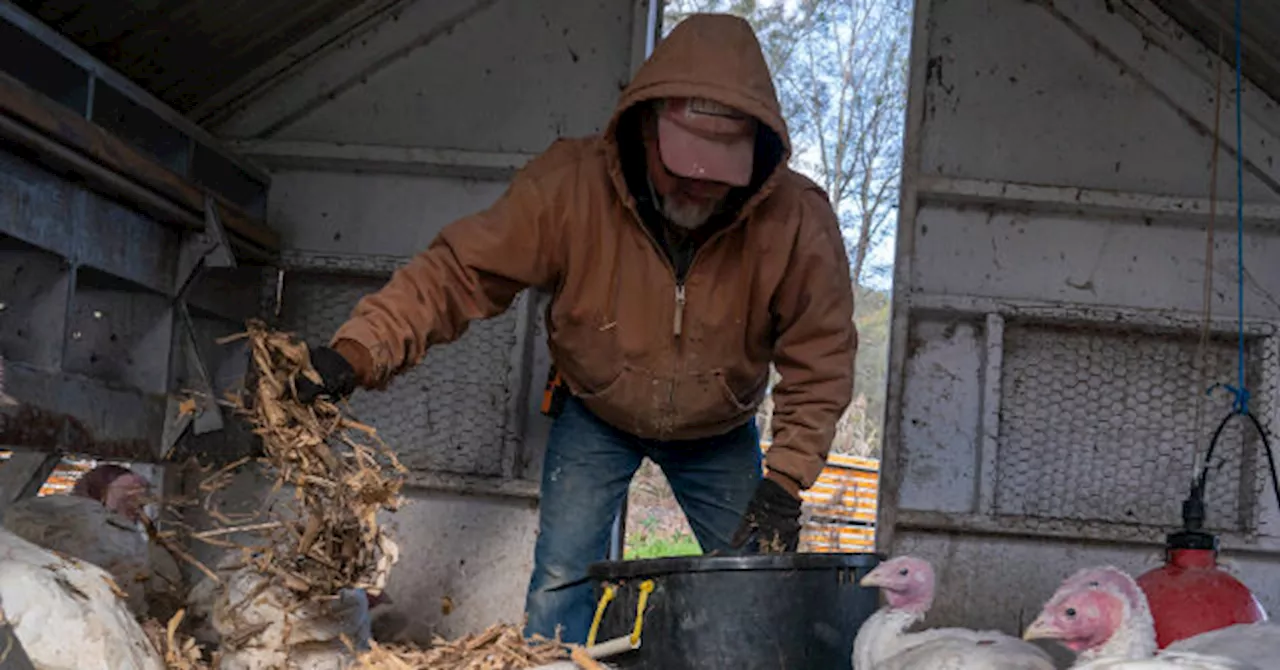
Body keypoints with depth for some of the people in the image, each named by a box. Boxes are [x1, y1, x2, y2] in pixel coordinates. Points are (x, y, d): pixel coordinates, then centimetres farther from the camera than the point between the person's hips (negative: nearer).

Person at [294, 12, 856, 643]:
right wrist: (357, 351, -43)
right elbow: (457, 271, -29)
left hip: (719, 432, 1)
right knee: (561, 583, -7)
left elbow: (820, 361, -18)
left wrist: (784, 481, -25)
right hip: (597, 417, -1)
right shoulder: (569, 184, -30)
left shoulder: (800, 221, -28)